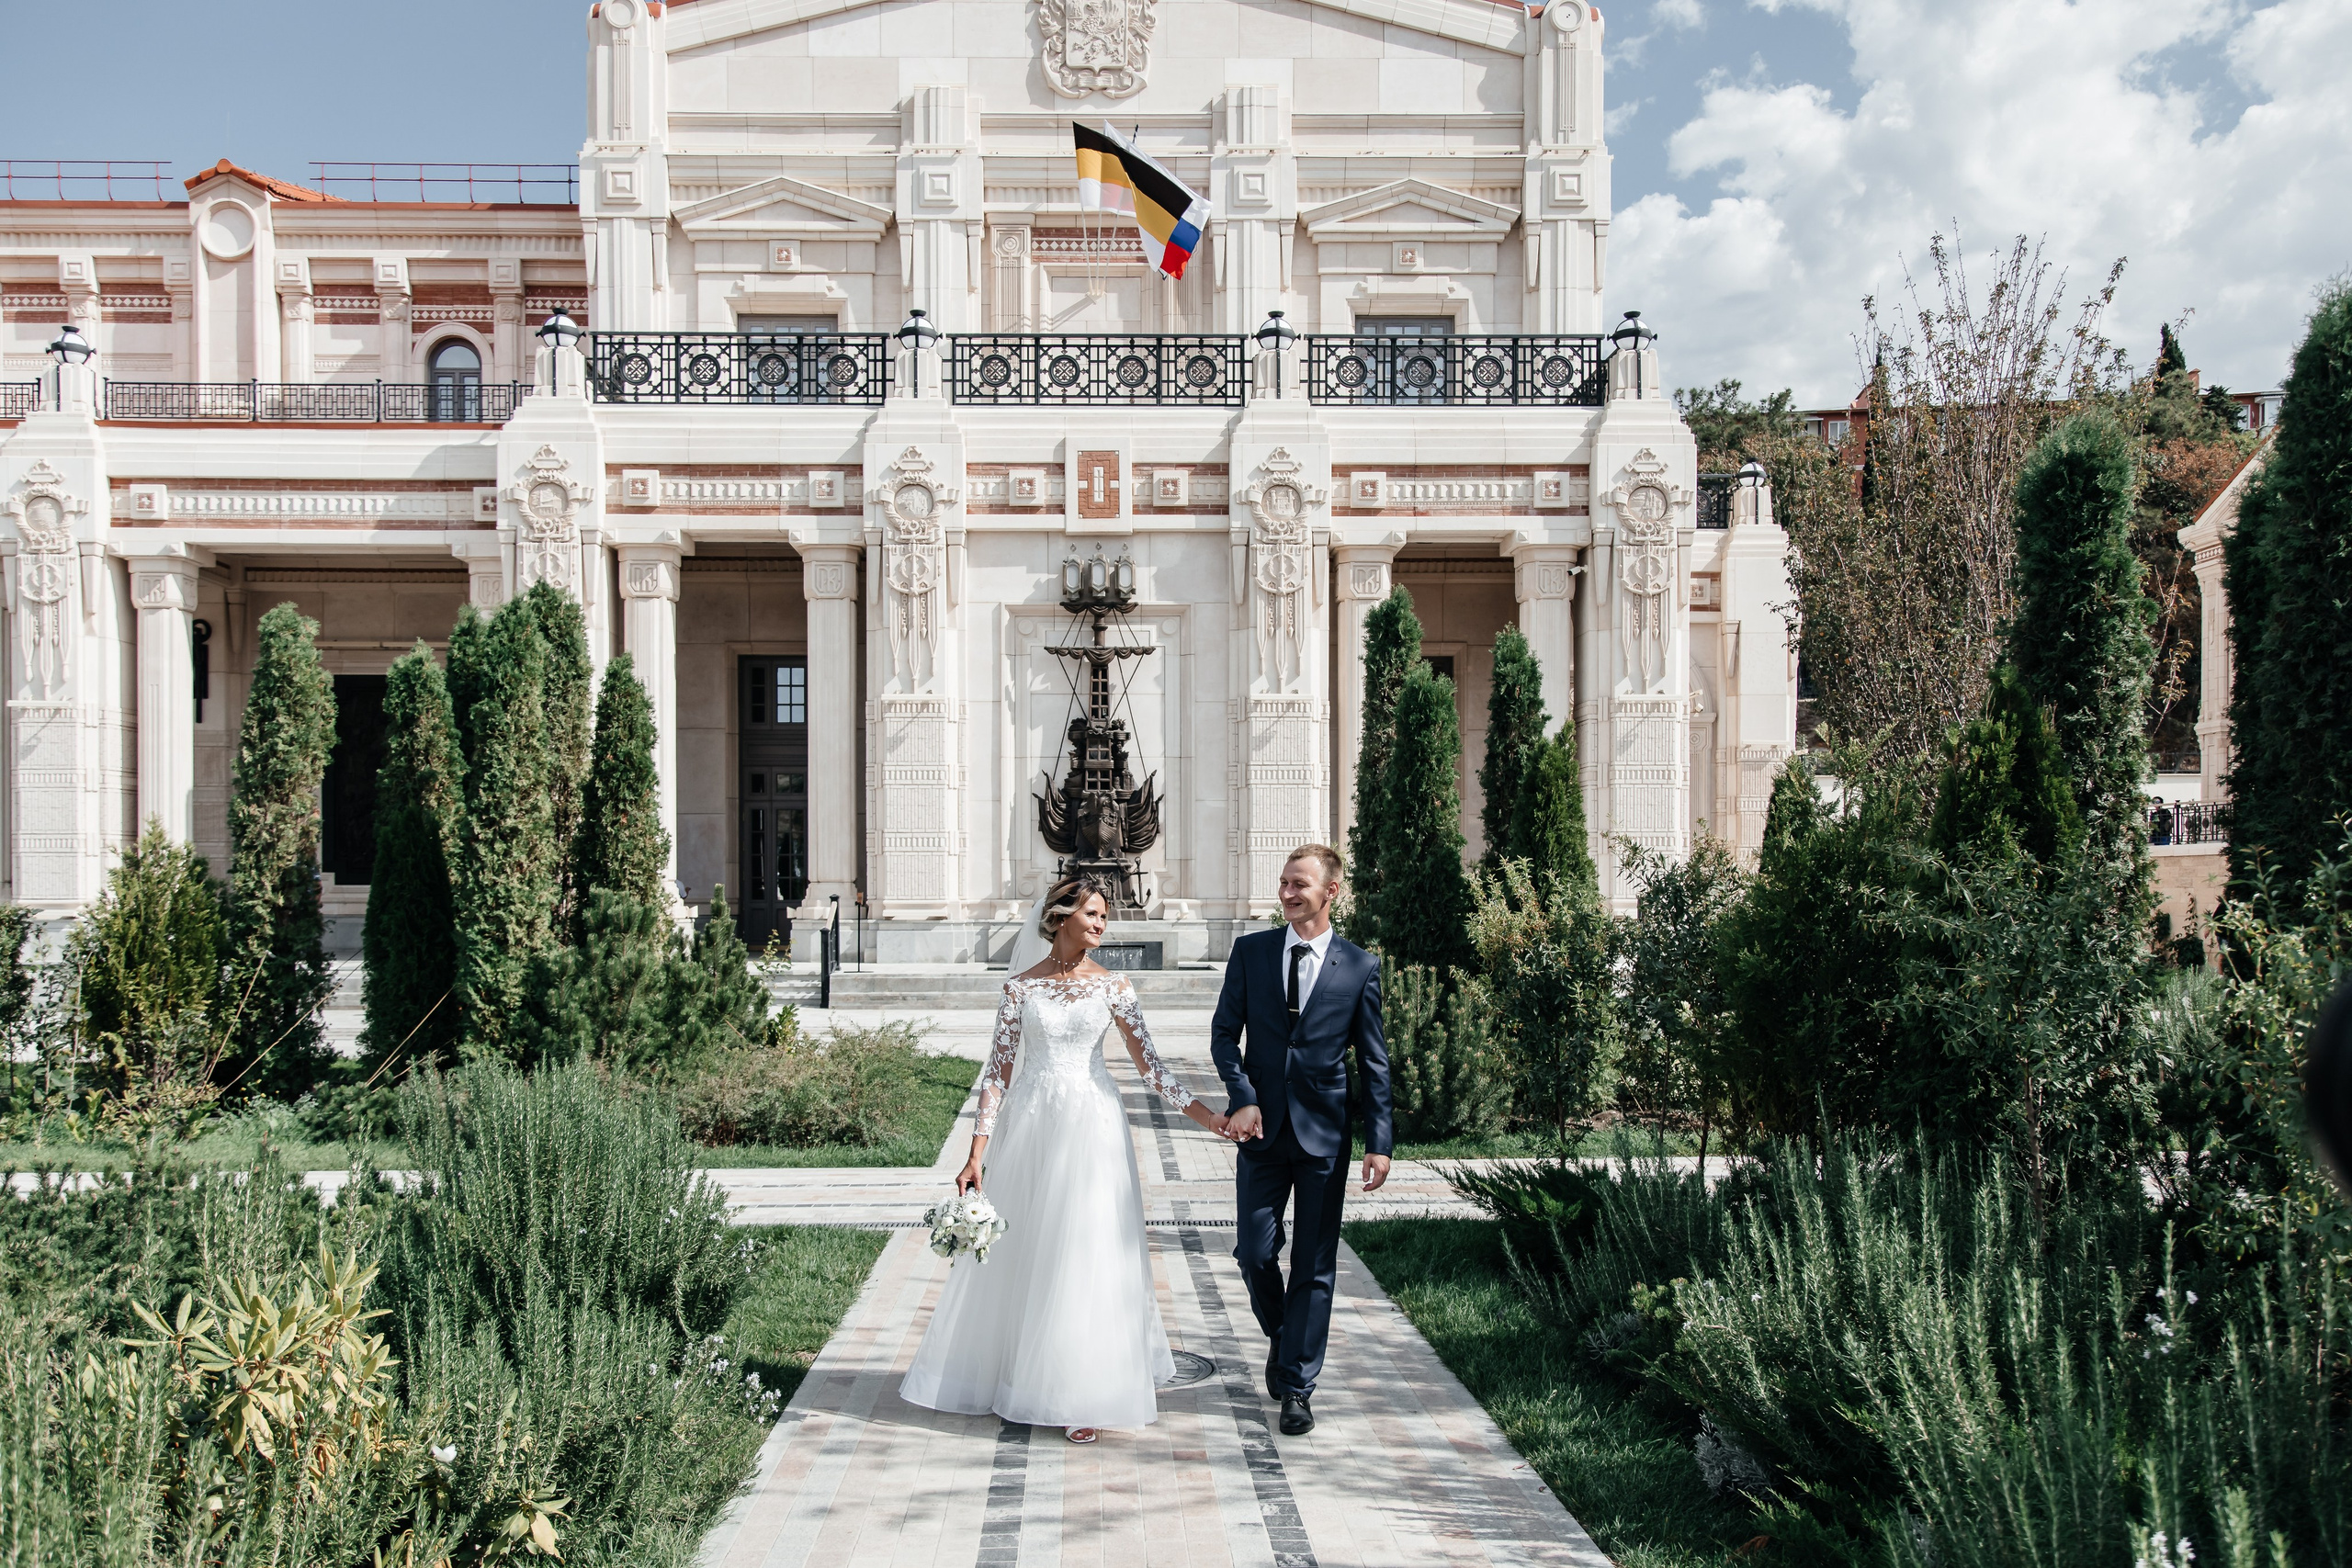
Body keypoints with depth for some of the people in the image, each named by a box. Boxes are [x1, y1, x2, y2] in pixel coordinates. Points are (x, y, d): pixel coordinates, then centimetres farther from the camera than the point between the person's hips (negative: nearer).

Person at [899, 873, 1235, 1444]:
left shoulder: (1112, 986, 3)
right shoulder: (1021, 987, 2)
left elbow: (1148, 1063, 2)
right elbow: (998, 1072, 2)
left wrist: (1204, 1114, -7)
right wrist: (977, 1155, -4)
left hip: (1092, 1128, 0)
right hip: (1031, 1128, 1)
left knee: (1086, 1256, 0)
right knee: (1023, 1254, 7)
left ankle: (1085, 1394, 9)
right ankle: (1022, 1379, 23)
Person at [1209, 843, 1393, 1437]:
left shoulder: (1360, 966, -2)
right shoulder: (1250, 951, 2)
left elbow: (1374, 1063, 0)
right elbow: (1225, 1032, 4)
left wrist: (1379, 1142, -5)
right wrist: (1242, 1098, -12)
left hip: (1324, 1134, -1)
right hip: (1261, 1127, 1)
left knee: (1314, 1265, 4)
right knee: (1255, 1252, 4)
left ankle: (1296, 1387, 15)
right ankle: (1281, 1334, 34)